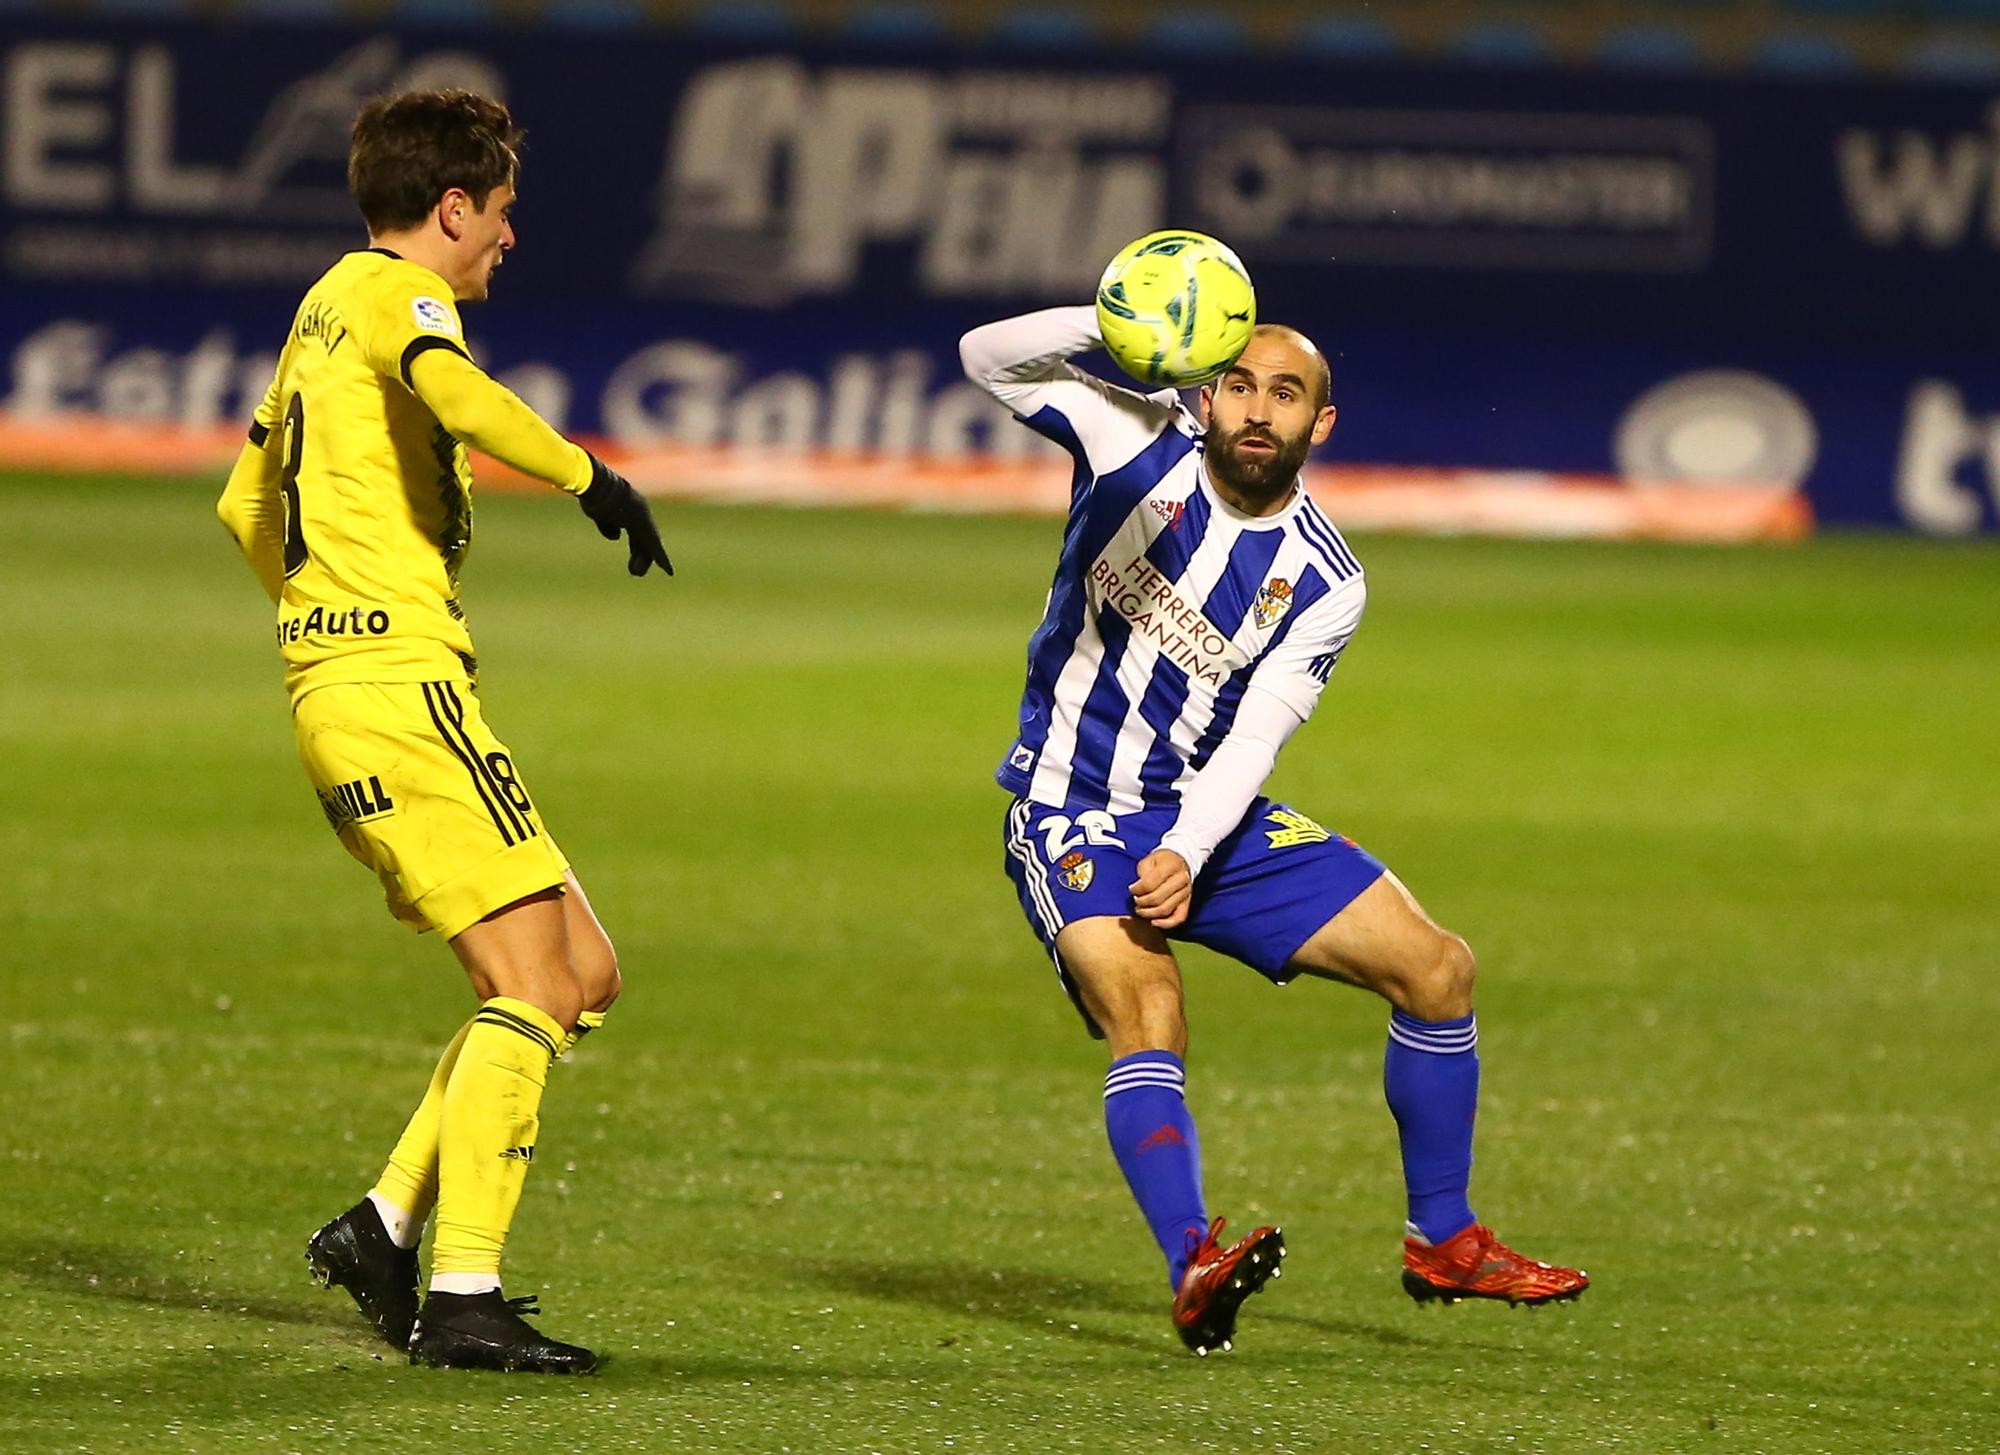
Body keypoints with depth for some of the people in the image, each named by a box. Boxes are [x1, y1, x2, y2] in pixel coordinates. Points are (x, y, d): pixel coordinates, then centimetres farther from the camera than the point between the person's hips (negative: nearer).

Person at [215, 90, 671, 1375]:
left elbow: (246, 507, 32)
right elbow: (457, 394, -30)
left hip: (333, 686, 10)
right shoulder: (398, 294, -5)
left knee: (584, 971, 10)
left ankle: (390, 1225, 6)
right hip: (401, 685, -10)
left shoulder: (329, 304, 24)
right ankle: (462, 1298, -17)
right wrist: (593, 477, -19)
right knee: (536, 983, -12)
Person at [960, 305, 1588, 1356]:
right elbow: (988, 358, -11)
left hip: (1212, 817, 4)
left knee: (1435, 967, -2)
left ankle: (1441, 1243, 13)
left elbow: (1253, 739, -13)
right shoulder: (1144, 445, -7)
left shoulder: (1324, 585, -5)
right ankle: (1192, 1271, -47)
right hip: (1072, 817, -4)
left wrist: (1186, 855, -28)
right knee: (1145, 1013, -30)